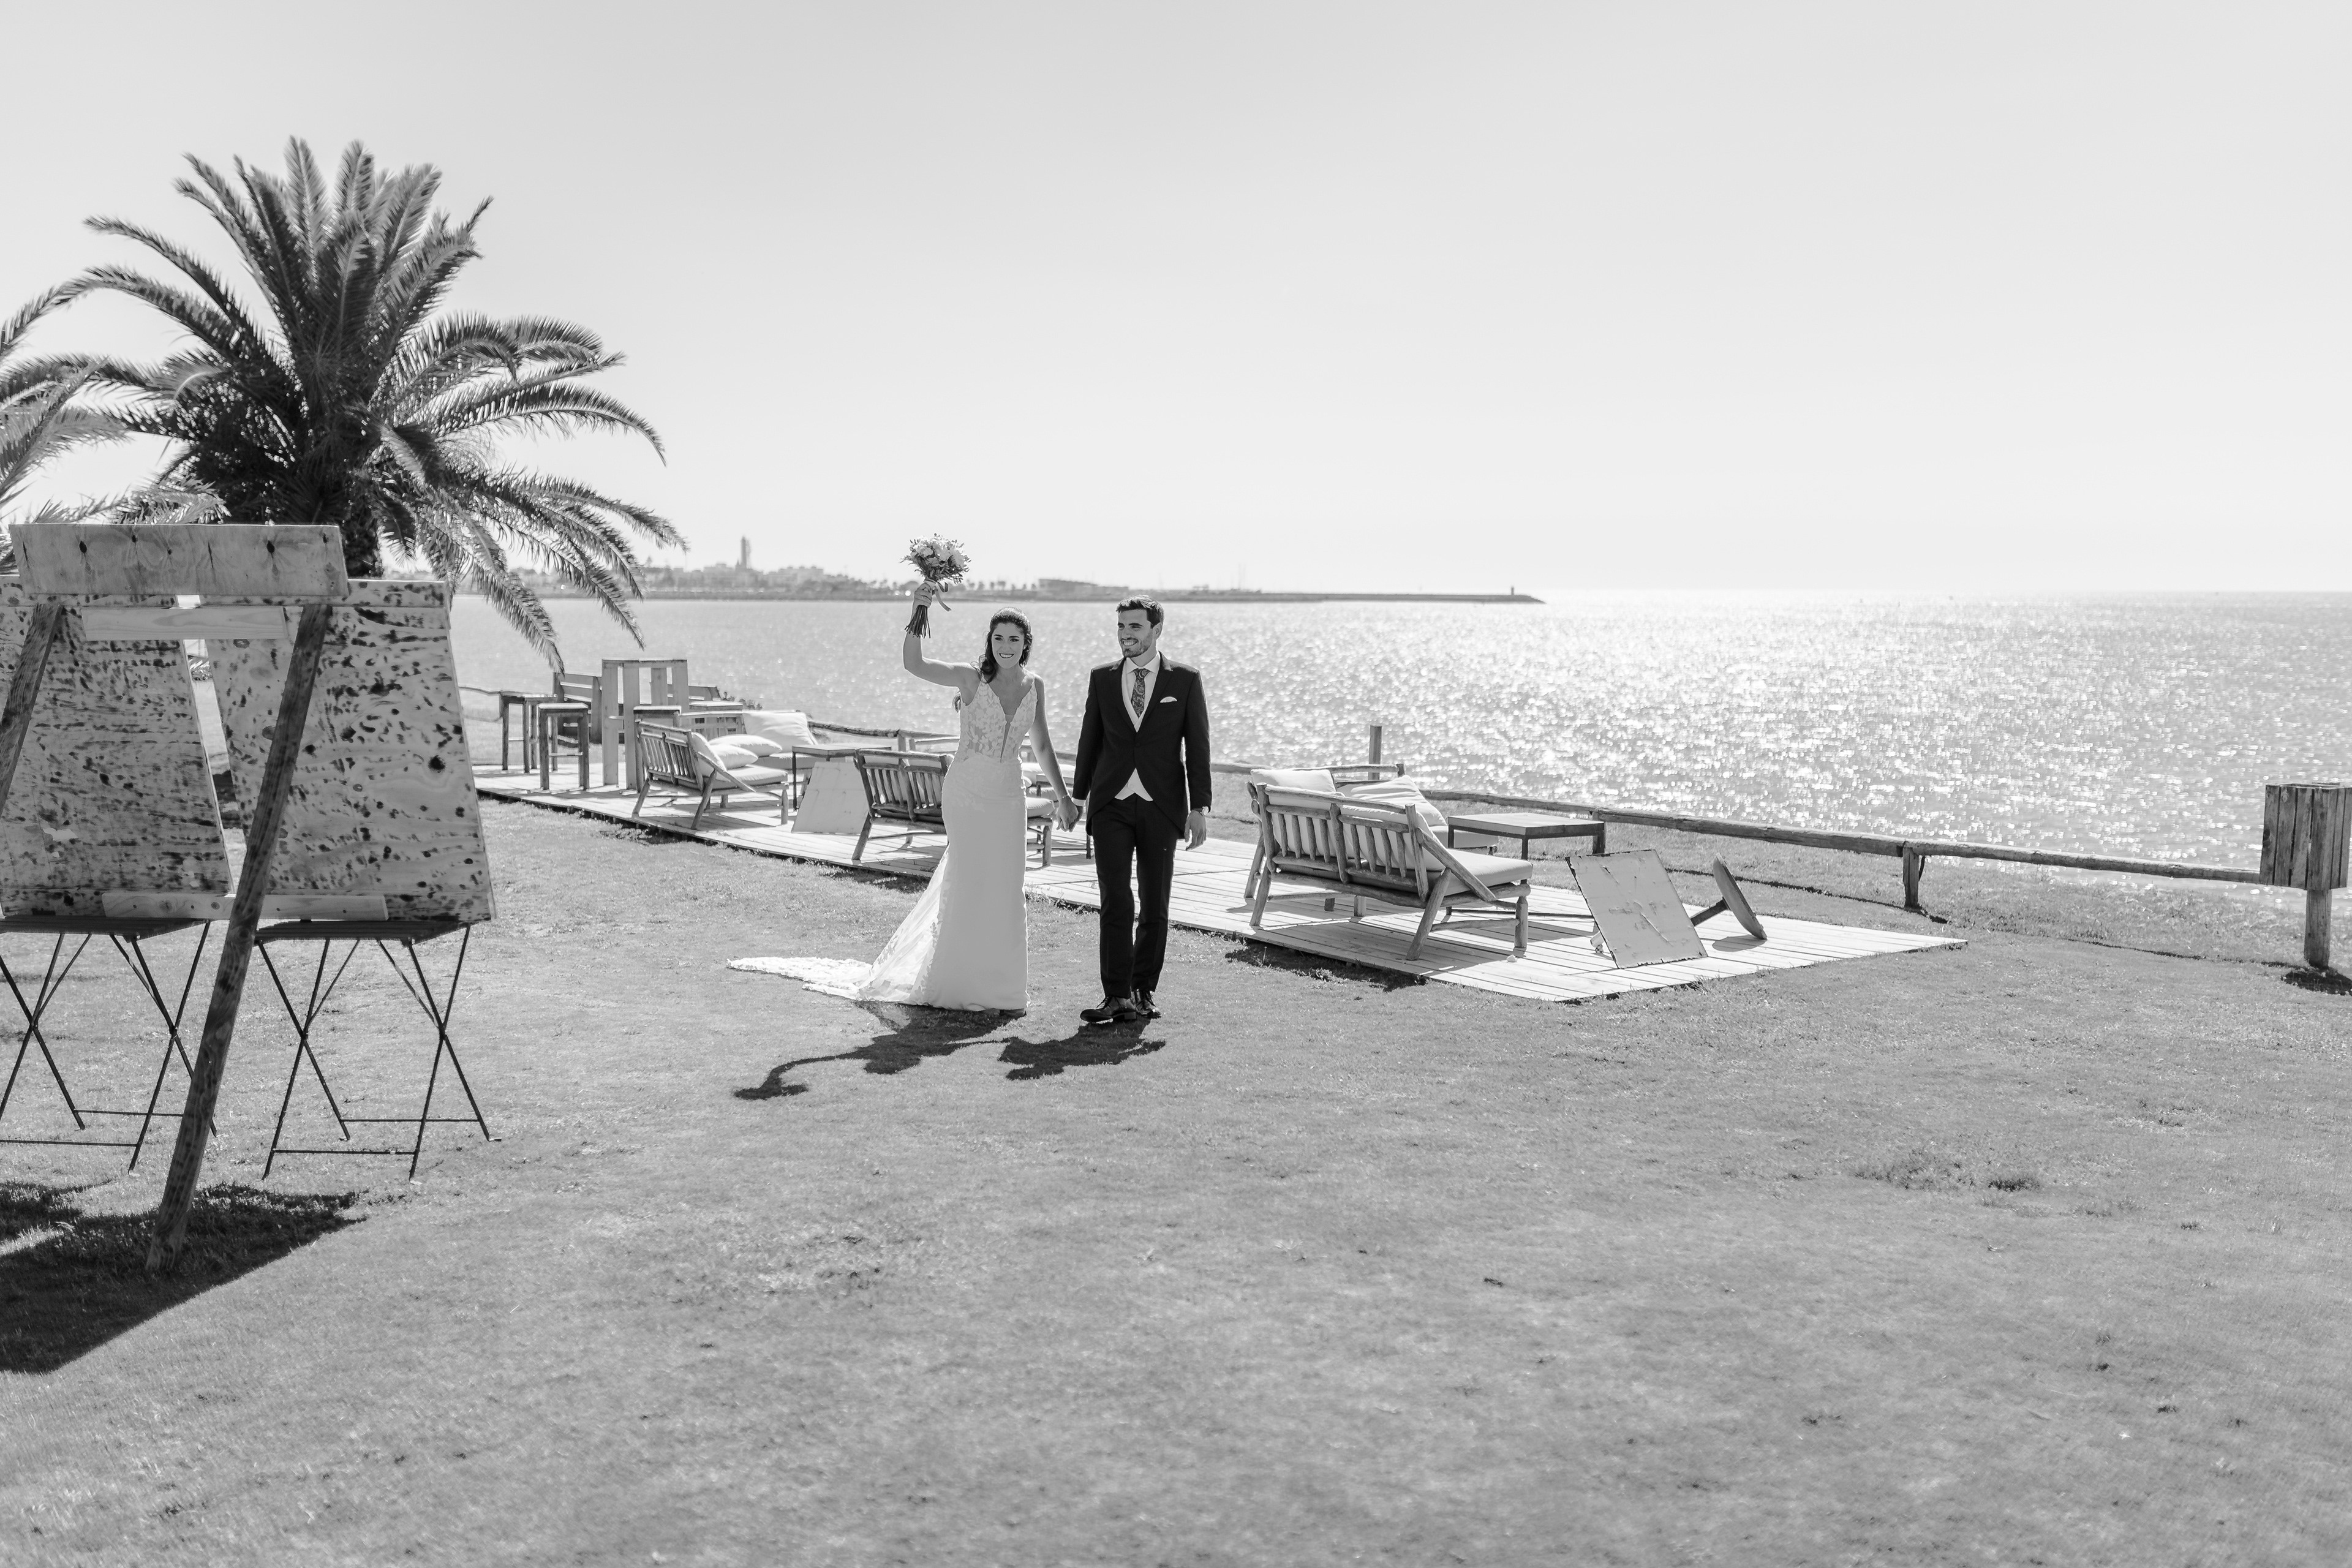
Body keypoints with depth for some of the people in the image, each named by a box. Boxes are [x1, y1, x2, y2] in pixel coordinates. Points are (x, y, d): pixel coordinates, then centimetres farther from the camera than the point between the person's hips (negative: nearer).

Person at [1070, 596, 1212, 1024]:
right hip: (1111, 805, 1)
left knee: (1155, 904, 7)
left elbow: (1198, 746, 0)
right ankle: (1117, 997, -10)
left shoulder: (1185, 679, 1)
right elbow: (1090, 740, 14)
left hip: (1161, 807, -1)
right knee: (1115, 901, -9)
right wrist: (1077, 797, 13)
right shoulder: (1102, 678, 8)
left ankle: (1145, 989, 20)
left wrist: (1199, 808, -5)